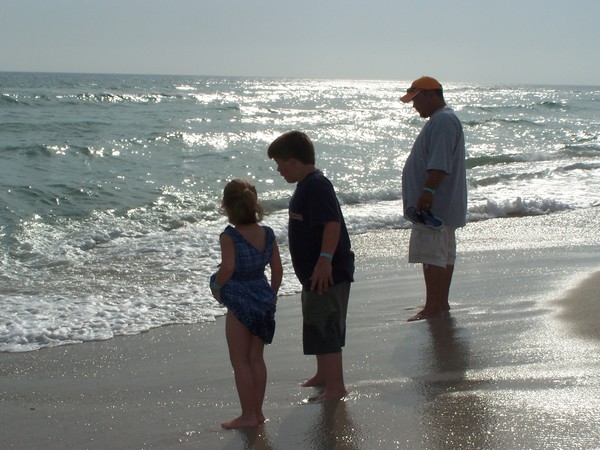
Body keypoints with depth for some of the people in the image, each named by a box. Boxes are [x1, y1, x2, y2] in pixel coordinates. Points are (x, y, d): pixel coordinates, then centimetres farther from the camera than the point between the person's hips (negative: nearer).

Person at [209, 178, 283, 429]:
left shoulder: (229, 237, -16)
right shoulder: (268, 234, 0)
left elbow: (228, 267, -26)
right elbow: (277, 269, 3)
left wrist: (217, 287, -8)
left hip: (240, 304, -6)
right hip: (263, 300, 6)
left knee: (240, 362, 5)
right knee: (256, 358, 16)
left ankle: (248, 415, 10)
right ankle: (257, 411, 22)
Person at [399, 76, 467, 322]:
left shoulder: (443, 121, -16)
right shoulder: (441, 120, 19)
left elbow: (440, 164, -27)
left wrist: (428, 191, -31)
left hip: (435, 204, -11)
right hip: (441, 205, 11)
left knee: (431, 255, -10)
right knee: (445, 254, 14)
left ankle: (432, 307, -8)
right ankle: (441, 303, 21)